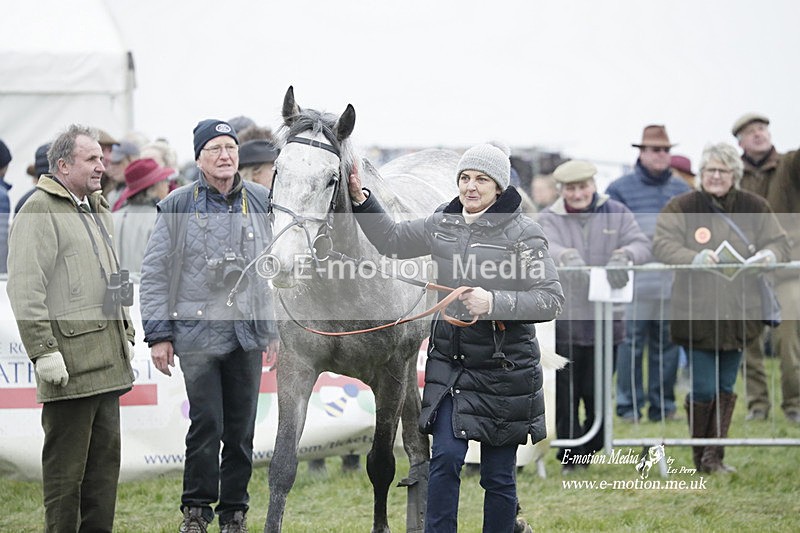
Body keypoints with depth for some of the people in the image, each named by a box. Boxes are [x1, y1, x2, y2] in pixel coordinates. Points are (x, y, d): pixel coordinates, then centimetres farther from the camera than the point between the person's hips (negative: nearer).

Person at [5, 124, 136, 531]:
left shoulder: (97, 209, 20)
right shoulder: (39, 211, -9)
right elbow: (24, 288, -16)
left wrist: (126, 334, 23)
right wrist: (43, 350, -21)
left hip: (107, 359, 9)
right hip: (69, 359, -9)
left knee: (105, 458, 12)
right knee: (65, 466, -3)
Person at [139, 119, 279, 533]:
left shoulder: (260, 202, 6)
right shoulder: (177, 207, -2)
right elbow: (154, 273, 0)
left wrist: (275, 327, 10)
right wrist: (158, 334, -5)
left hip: (248, 334, 3)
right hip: (197, 332, -3)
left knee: (241, 429, 7)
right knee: (206, 425, -6)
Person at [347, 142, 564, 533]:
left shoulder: (523, 233, -10)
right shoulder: (442, 225, 6)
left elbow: (551, 299, -15)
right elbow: (392, 240, 21)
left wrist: (495, 302, -28)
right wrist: (361, 199, 8)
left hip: (503, 368, -4)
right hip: (450, 364, 4)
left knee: (498, 475, 5)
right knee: (446, 458, -7)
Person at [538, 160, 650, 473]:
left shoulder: (616, 213, 9)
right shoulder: (549, 219, 5)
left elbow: (641, 244, -4)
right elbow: (543, 247, -16)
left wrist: (625, 255, -28)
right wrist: (566, 256, -39)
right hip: (563, 320, -1)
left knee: (598, 394, 5)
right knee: (565, 394, -2)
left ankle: (590, 451, 21)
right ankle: (569, 457, 8)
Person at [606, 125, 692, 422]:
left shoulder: (681, 189, 15)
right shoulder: (620, 189, 3)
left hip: (672, 283, 4)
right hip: (636, 283, -4)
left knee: (667, 344, 7)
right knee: (632, 344, -5)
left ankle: (663, 406, 13)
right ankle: (629, 407, 0)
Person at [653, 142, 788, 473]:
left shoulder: (754, 208, 8)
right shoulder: (682, 207, -1)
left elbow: (779, 243, 10)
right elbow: (663, 245, -10)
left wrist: (769, 254, -14)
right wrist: (695, 257, -28)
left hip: (739, 314, 3)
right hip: (697, 313, -3)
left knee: (726, 387, 7)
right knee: (704, 389, -5)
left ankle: (714, 456, 14)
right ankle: (699, 454, 14)